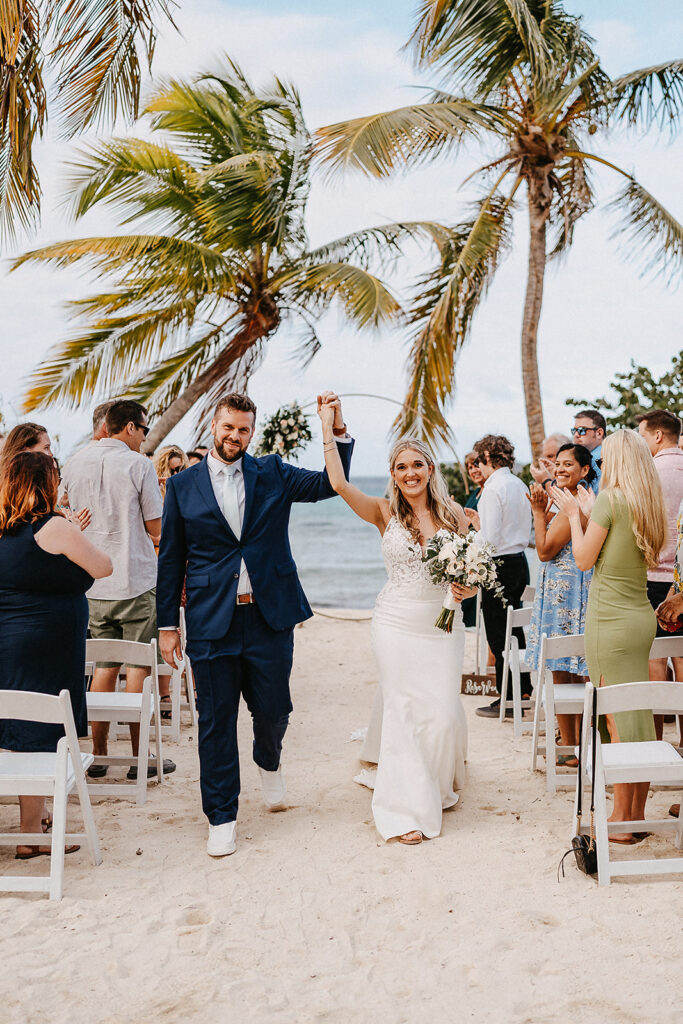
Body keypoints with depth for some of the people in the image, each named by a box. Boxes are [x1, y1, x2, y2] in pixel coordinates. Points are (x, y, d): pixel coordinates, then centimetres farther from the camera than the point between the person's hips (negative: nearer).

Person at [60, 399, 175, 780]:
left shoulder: (74, 463, 6)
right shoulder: (138, 464, -10)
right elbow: (156, 530, -8)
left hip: (92, 584, 5)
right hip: (136, 582, -5)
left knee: (105, 666, 14)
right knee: (139, 668, 3)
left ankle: (98, 754, 17)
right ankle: (140, 758, 9)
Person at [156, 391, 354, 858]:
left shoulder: (273, 474, 6)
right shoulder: (183, 485, 4)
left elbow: (330, 484, -3)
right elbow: (171, 560, 5)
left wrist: (339, 429, -16)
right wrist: (168, 623, 3)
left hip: (270, 616, 1)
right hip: (211, 622, -1)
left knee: (273, 708, 10)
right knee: (216, 720, 5)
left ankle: (269, 762, 45)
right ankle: (222, 817, 20)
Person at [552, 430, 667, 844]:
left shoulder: (610, 499, -13)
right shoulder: (650, 503, 8)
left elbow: (585, 559, -8)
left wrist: (574, 514, 4)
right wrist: (590, 512, 20)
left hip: (611, 619, -7)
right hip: (642, 616, 7)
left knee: (619, 721, 0)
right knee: (639, 717, 12)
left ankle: (622, 820, 9)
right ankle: (638, 814, 22)